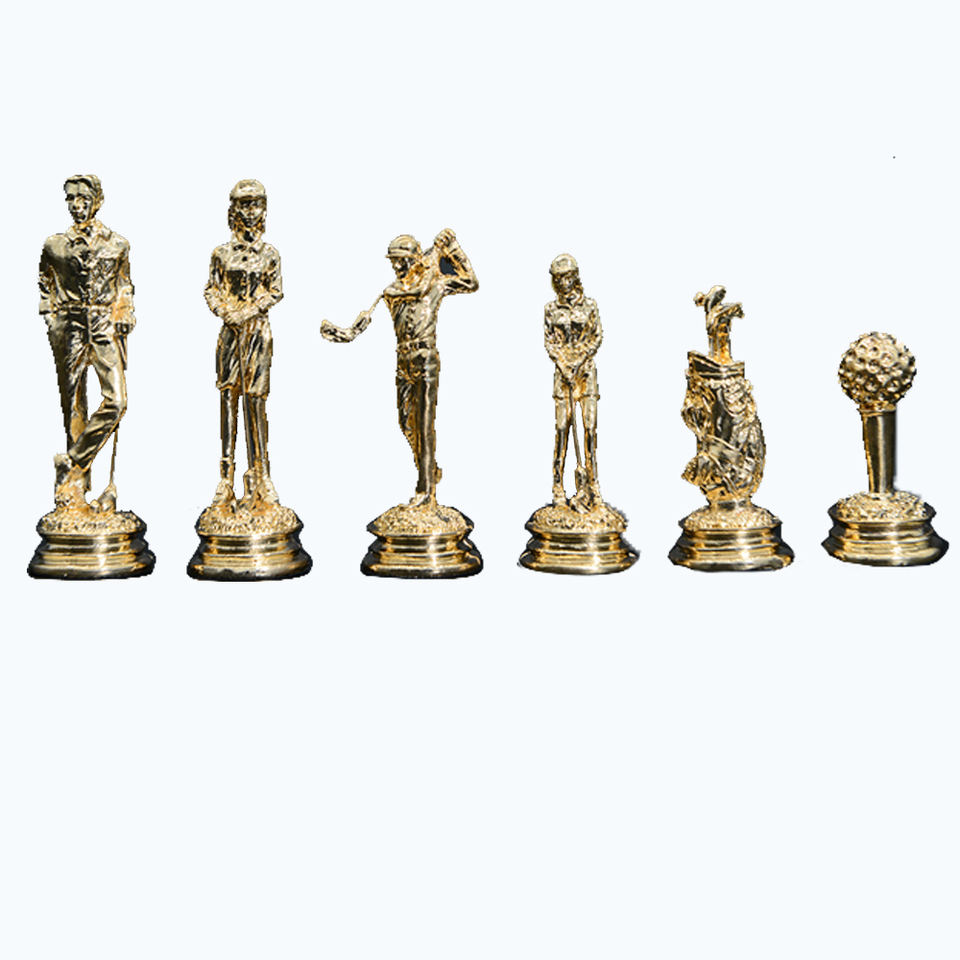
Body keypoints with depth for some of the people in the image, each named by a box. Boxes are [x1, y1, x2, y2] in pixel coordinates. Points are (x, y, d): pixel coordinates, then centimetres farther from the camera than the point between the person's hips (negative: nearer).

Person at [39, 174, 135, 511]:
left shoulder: (117, 244, 9)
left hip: (106, 328, 0)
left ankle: (71, 463, -7)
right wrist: (51, 320, 1)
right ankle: (78, 486, 8)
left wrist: (125, 314, 2)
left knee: (116, 400, -17)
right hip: (70, 329, 0)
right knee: (73, 406, 2)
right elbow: (46, 288, 14)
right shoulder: (55, 245, 8)